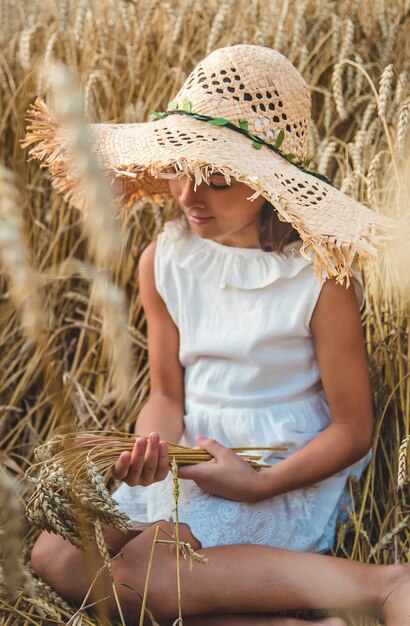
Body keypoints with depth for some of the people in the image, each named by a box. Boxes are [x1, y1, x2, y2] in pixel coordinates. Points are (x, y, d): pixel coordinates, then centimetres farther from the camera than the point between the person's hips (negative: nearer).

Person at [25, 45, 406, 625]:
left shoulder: (320, 276, -16)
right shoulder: (164, 260, -2)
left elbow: (352, 429, -9)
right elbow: (167, 394, 5)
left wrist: (260, 485, -20)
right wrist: (152, 446, -18)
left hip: (291, 473, -6)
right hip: (191, 454, 6)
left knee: (146, 573, -26)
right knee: (54, 555, -11)